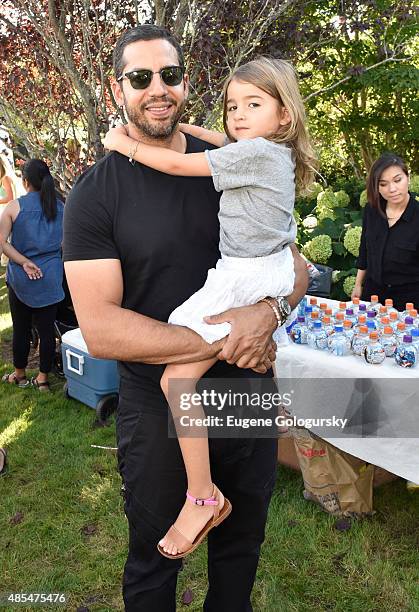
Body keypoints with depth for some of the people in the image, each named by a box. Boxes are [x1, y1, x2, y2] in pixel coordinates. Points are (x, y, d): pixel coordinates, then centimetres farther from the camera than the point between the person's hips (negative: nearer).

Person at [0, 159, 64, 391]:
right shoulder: (60, 207, 1)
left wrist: (25, 262, -11)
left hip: (20, 278, -2)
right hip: (51, 276, 2)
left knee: (21, 327, 11)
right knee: (46, 327, 6)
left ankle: (19, 374, 27)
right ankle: (43, 378, 15)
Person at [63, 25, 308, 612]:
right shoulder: (95, 193, -11)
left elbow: (294, 265, 1)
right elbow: (100, 329, -19)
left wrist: (268, 311, -22)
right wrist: (220, 341, -25)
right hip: (157, 404, -3)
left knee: (241, 544, 26)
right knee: (154, 562, 20)